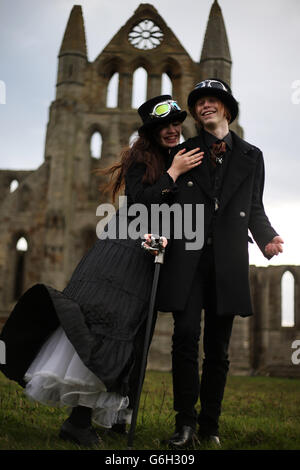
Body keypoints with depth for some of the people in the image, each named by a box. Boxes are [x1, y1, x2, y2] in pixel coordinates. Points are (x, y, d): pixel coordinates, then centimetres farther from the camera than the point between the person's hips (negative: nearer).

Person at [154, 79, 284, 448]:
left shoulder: (251, 156, 16)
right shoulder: (183, 153, 14)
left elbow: (255, 210, 13)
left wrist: (268, 239, -6)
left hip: (227, 262, 1)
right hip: (187, 259, -1)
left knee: (218, 347, 4)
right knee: (186, 338, -8)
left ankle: (210, 426, 14)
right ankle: (186, 423, 2)